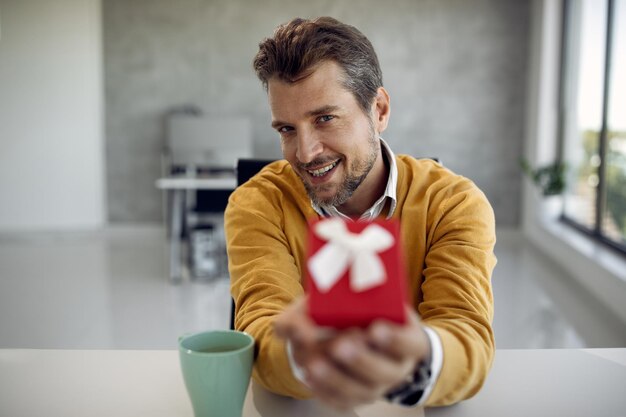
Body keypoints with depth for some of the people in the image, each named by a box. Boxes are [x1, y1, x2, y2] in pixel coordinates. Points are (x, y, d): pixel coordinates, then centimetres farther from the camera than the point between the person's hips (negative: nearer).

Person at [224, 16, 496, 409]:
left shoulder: (455, 205, -9)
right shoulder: (257, 204, -8)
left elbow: (468, 337, -22)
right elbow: (262, 330, -20)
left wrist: (415, 361, -43)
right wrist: (305, 357, -42)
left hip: (417, 407, 0)